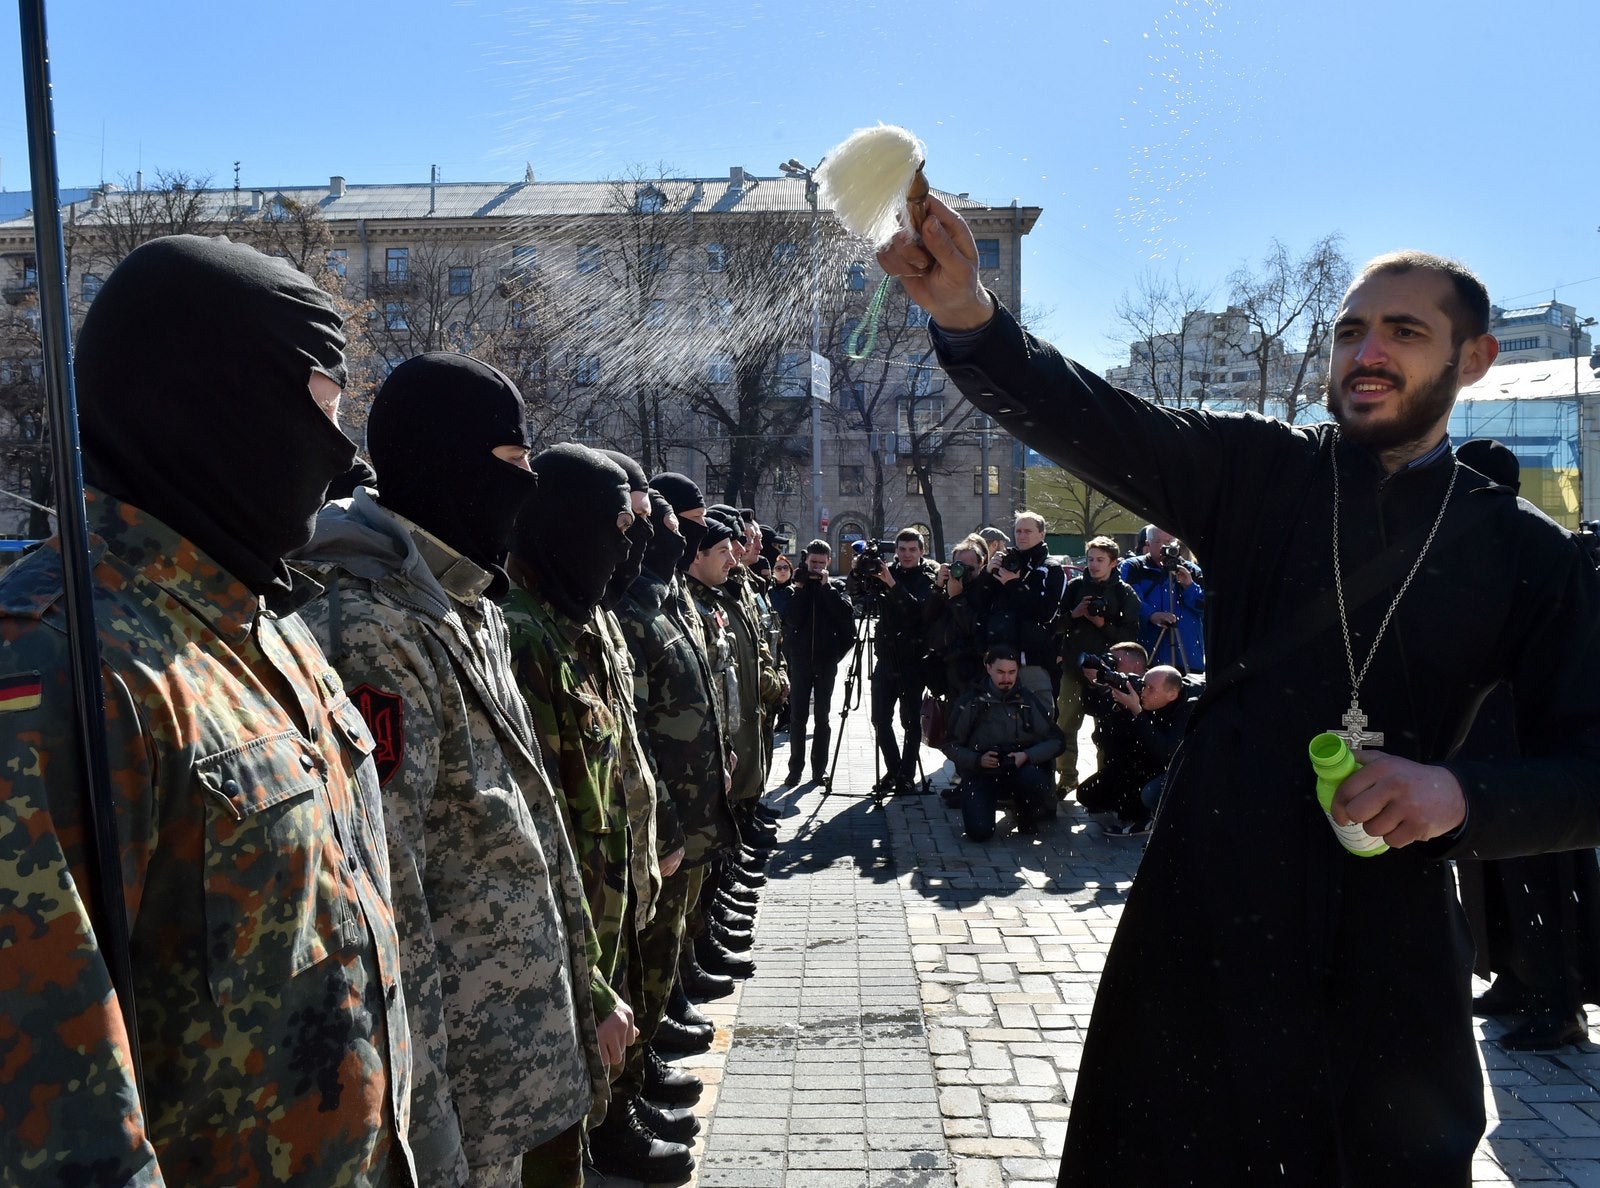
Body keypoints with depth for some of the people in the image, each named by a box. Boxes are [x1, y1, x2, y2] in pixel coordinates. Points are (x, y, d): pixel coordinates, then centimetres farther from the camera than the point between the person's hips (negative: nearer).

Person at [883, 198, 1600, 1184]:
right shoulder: (1258, 473, 0)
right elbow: (1088, 421, -16)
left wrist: (1464, 795, -20)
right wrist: (966, 314, -33)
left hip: (1393, 942, 1)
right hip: (1211, 908, 0)